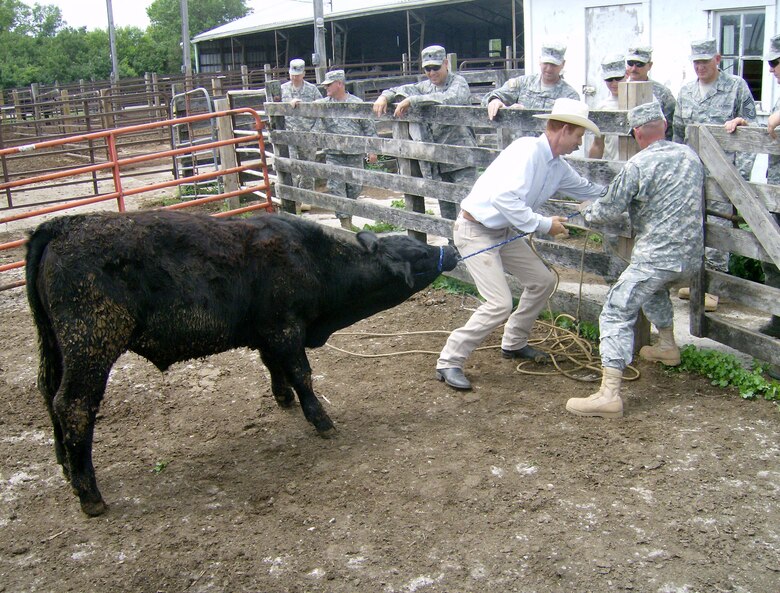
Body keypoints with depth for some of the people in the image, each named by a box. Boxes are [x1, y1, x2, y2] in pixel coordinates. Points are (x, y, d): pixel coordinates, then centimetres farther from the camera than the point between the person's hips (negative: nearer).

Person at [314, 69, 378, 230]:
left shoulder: (357, 103, 2)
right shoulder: (324, 104, 5)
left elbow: (369, 128, 4)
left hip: (355, 155, 0)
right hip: (333, 155, 0)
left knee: (355, 187, 7)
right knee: (336, 188, -6)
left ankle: (348, 216, 23)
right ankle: (344, 220, -1)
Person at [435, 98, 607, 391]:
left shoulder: (558, 167, 6)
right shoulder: (527, 150, -22)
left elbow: (587, 189, 24)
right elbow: (505, 198, -32)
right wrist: (544, 224, -25)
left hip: (504, 232, 10)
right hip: (475, 231, -10)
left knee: (543, 281, 15)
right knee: (500, 304, -16)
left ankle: (514, 343, 31)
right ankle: (449, 362, -5)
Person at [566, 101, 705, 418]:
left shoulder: (637, 165, -13)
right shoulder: (689, 155, 10)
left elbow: (610, 209, -8)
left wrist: (587, 210, 13)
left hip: (657, 255, -8)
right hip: (691, 253, 8)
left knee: (617, 314, -8)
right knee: (654, 288, 37)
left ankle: (609, 394, -17)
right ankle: (667, 347, 49)